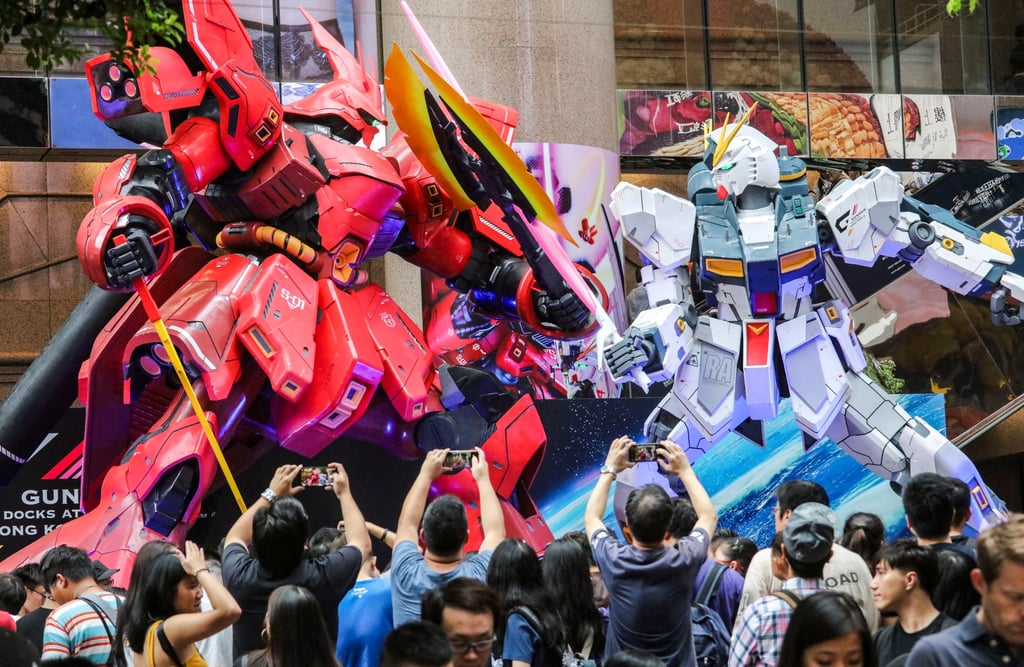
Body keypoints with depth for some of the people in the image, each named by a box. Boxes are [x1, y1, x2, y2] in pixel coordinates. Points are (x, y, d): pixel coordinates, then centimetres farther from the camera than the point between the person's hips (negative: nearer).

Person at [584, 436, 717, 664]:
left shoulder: (614, 561, -21)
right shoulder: (683, 561, -21)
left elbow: (591, 517, 2)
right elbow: (709, 516, 1)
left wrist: (609, 470, 6)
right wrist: (685, 471, 4)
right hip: (678, 663, 0)